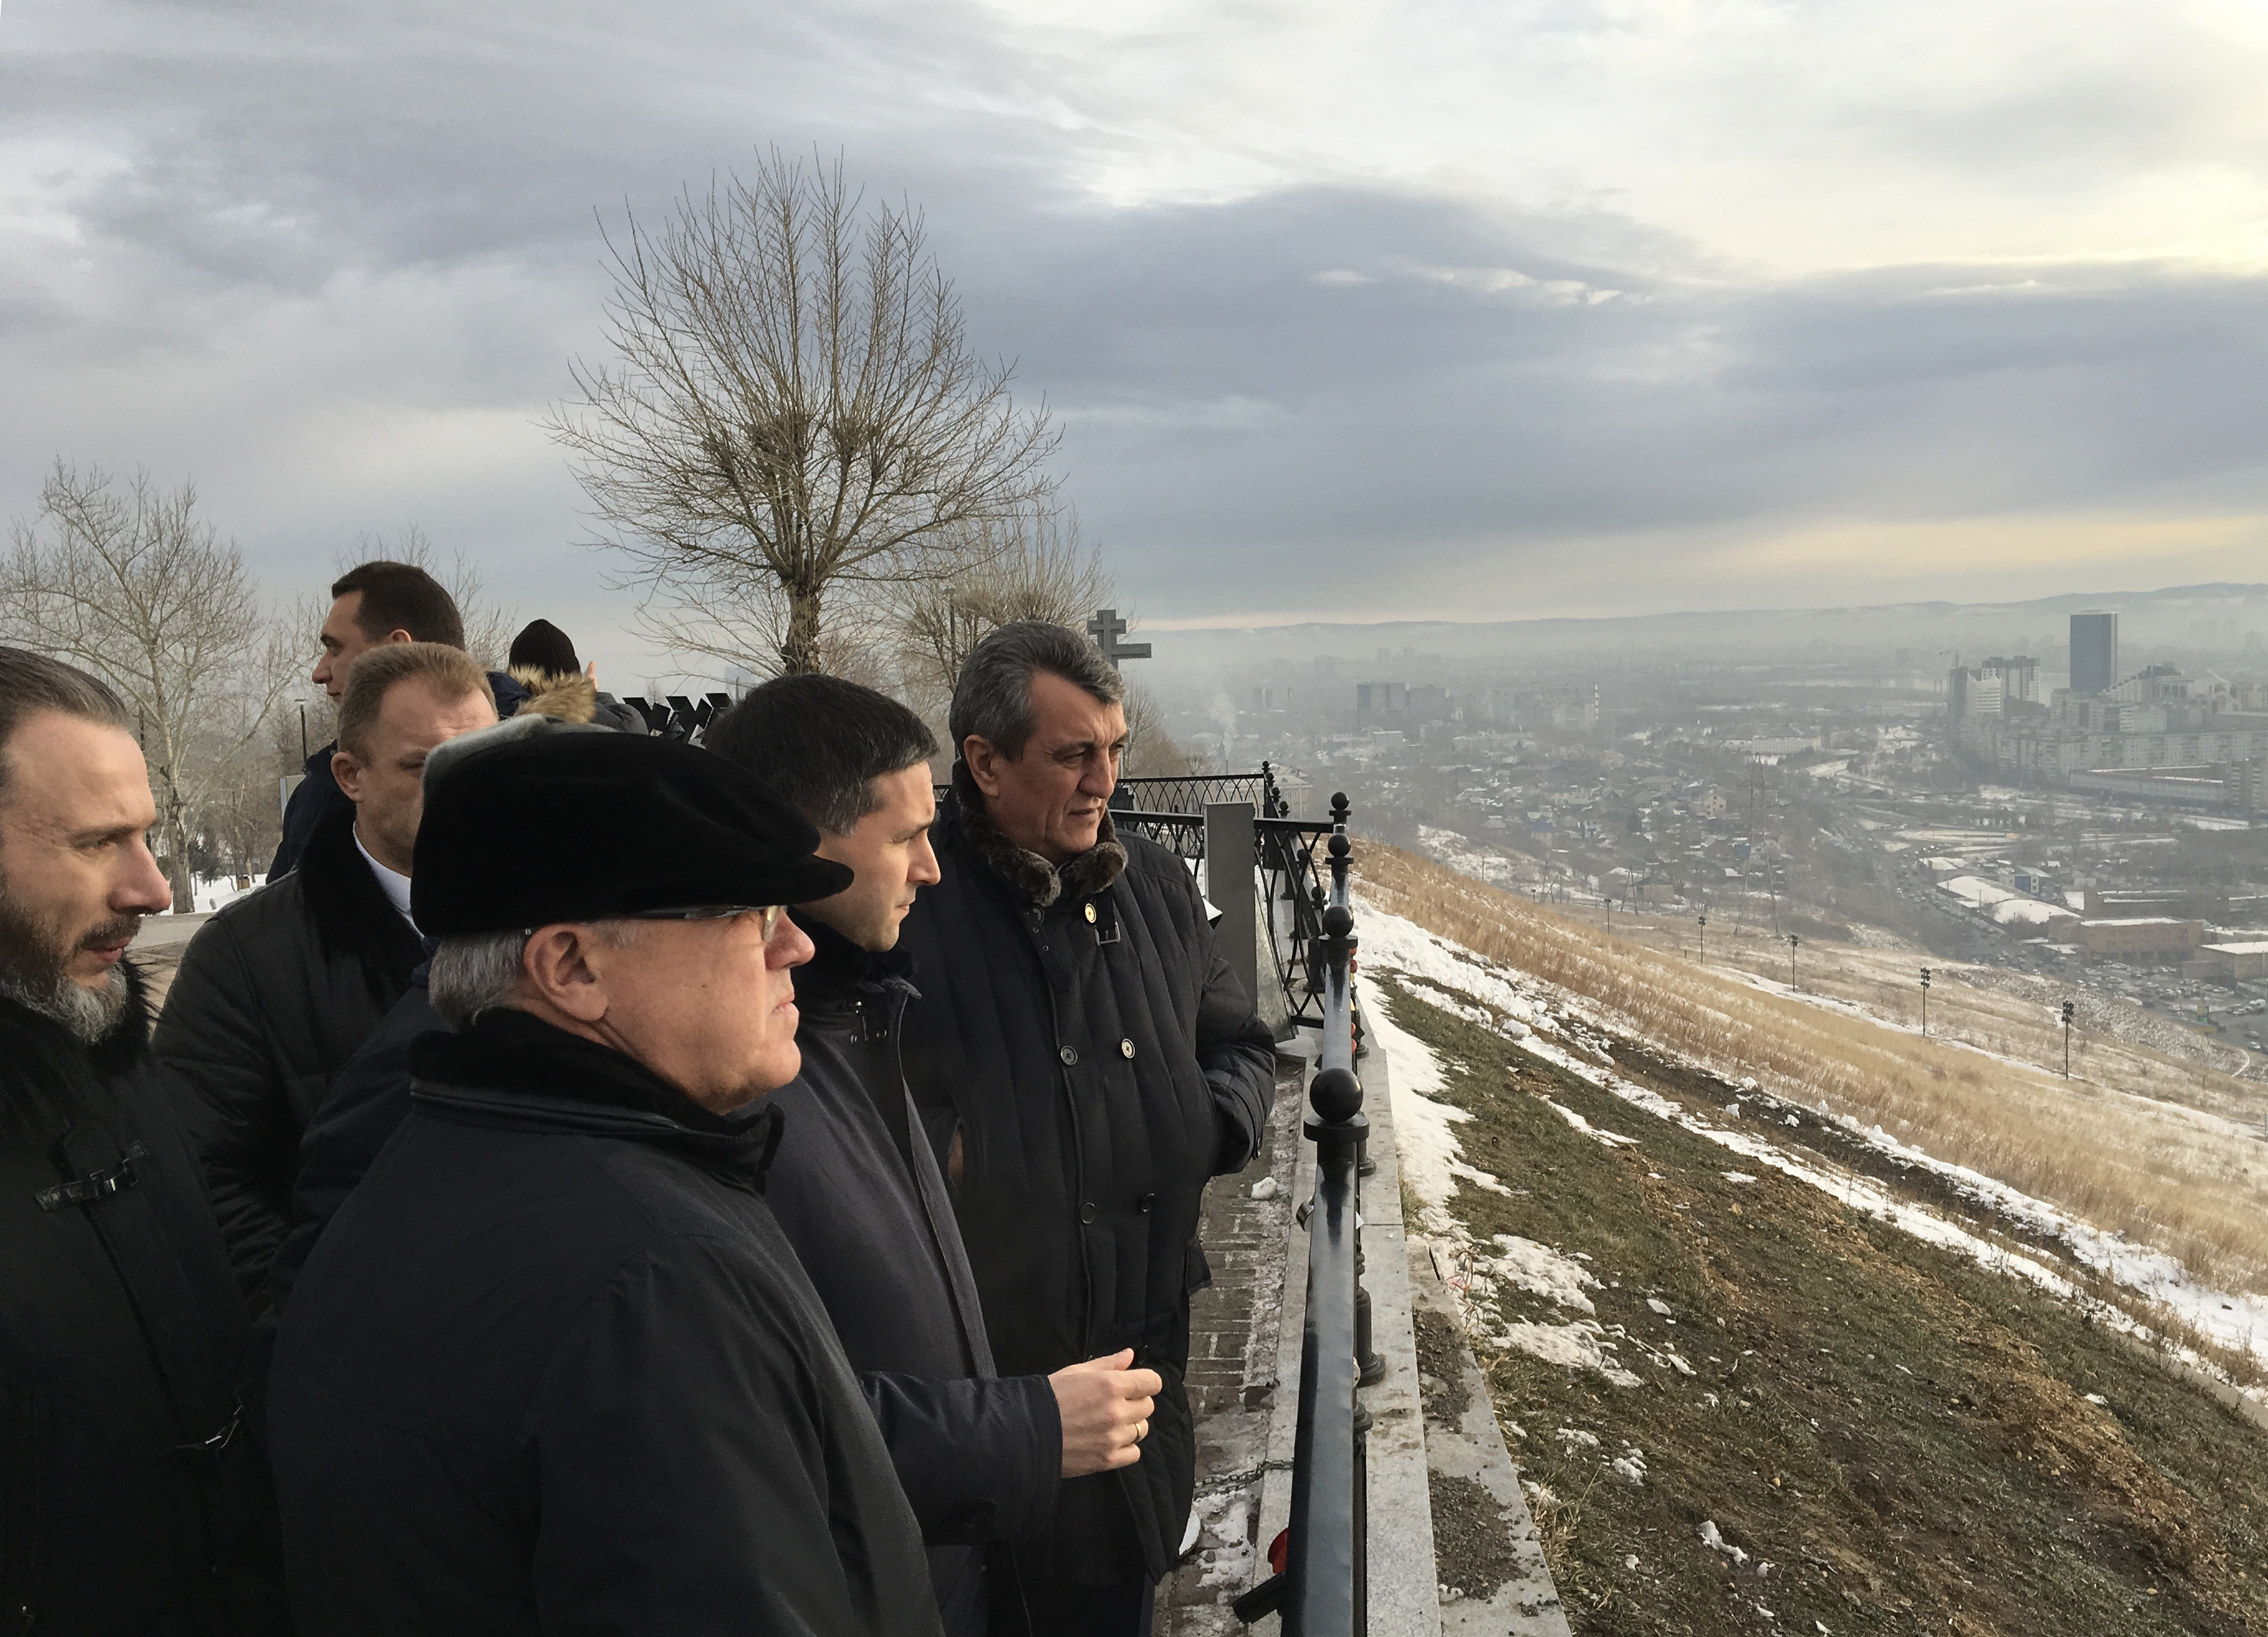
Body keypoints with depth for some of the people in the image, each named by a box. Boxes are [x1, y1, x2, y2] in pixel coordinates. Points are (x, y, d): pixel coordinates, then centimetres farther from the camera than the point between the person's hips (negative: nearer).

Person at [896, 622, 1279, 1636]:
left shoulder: (1154, 886, 5)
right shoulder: (911, 905, -17)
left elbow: (1239, 1047, 17)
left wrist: (1205, 1127, -1)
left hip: (1142, 1354, 6)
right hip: (972, 1377, -5)